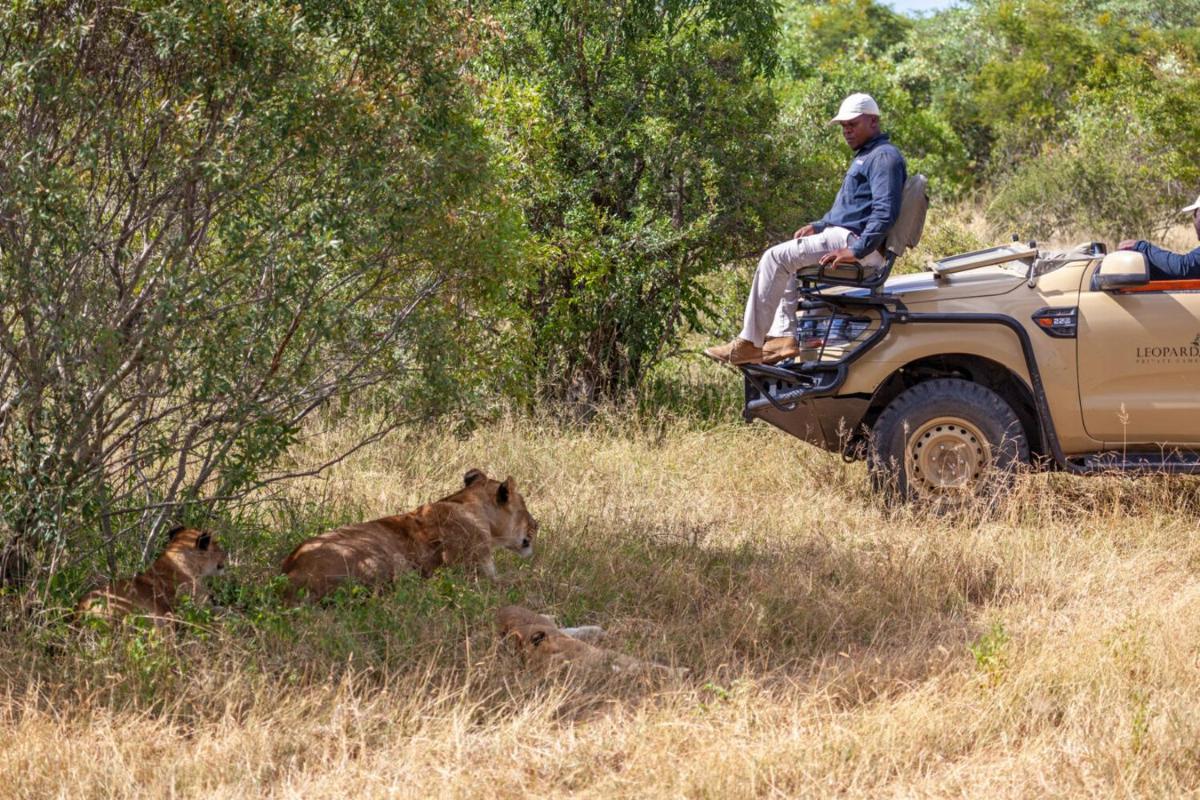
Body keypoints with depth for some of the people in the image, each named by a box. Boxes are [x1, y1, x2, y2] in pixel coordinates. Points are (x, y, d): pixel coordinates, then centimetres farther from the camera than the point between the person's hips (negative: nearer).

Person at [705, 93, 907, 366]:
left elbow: (885, 211, -23)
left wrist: (857, 250, -30)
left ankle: (749, 344, -18)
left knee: (775, 258, -16)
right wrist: (818, 226, 16)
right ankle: (784, 337, 7)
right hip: (844, 235, 11)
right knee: (785, 262, 23)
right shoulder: (864, 156, 23)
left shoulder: (884, 157, -11)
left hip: (854, 239, -11)